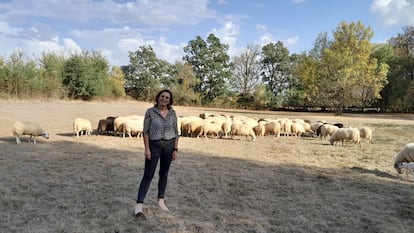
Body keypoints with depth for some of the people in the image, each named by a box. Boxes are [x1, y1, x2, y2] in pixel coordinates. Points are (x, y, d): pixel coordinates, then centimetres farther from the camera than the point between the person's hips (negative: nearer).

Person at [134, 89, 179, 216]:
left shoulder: (172, 113, 0)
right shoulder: (150, 111, -7)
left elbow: (175, 132, 3)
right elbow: (145, 131, -7)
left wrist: (175, 150, -1)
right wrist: (147, 149, -14)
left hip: (169, 146, 3)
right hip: (154, 146, -3)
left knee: (164, 174, 10)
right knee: (148, 175, -7)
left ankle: (161, 201, 24)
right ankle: (139, 205, -7)